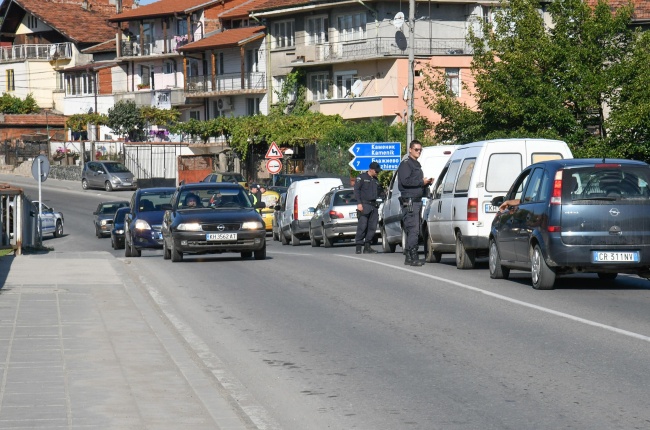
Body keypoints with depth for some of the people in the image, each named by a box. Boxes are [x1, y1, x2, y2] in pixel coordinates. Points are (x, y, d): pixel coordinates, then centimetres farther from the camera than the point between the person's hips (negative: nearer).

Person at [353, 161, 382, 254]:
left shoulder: (376, 180, 20)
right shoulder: (362, 177, 0)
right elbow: (356, 190, -6)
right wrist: (359, 203, -15)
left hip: (373, 206, 7)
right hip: (364, 205, -7)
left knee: (372, 227, 2)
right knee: (362, 226, -10)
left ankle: (367, 247, 7)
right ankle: (358, 247, -8)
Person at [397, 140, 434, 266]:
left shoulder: (417, 165, 24)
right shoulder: (405, 164, -6)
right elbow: (405, 181, -19)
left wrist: (427, 182, 11)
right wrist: (422, 182, -15)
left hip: (417, 201, 10)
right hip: (409, 201, -10)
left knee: (414, 231, 10)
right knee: (413, 230, -14)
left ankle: (409, 257, 14)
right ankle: (412, 257, -16)